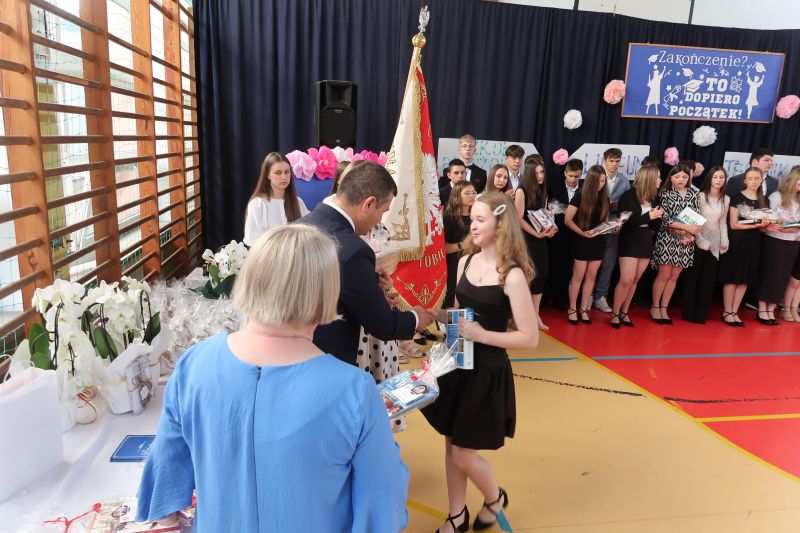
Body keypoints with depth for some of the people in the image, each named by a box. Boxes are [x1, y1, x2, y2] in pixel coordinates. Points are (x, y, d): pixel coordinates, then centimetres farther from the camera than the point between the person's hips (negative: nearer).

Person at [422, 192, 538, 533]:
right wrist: (430, 314, -4)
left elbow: (530, 338, -17)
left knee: (463, 454, 5)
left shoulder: (512, 275, -18)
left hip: (487, 371, -6)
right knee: (450, 444, 17)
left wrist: (481, 335, -24)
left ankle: (495, 499, 38)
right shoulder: (465, 261, 1)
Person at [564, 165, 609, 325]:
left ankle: (583, 309, 19)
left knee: (591, 276, 8)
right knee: (578, 276, 1)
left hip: (598, 241, 5)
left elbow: (605, 220, 13)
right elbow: (567, 220, -13)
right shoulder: (580, 195, -11)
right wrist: (582, 232, -22)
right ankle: (572, 309, 14)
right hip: (581, 241, -5)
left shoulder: (604, 197, 5)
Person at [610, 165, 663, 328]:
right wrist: (648, 216, -18)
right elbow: (624, 221, -17)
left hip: (646, 242, 6)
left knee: (634, 281, 9)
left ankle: (624, 312, 20)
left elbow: (652, 223, 16)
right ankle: (615, 313, 5)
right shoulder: (629, 196, -10)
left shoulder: (652, 197, 8)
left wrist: (658, 215, -5)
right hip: (630, 241, -6)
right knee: (626, 280, -10)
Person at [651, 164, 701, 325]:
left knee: (674, 277, 7)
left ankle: (664, 309, 17)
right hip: (668, 239, -4)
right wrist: (687, 227, -16)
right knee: (664, 275, -1)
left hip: (686, 241, 4)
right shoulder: (665, 193, -3)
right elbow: (665, 219, -10)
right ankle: (655, 307, 12)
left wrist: (691, 234, -9)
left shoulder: (693, 194, 8)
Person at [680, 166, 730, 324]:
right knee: (692, 276, 1)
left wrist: (724, 241, 2)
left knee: (708, 279, 6)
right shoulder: (701, 196, -6)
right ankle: (688, 312, 9)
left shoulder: (726, 199, 8)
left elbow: (723, 222, 12)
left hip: (715, 243, 4)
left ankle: (701, 313, 14)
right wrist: (701, 239, -14)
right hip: (698, 241, -4)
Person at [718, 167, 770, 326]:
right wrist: (756, 225, -18)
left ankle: (734, 312, 14)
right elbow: (734, 225, -10)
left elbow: (763, 225, 15)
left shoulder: (762, 200, 12)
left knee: (745, 280, 7)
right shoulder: (737, 198, -4)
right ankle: (727, 312, 6)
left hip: (753, 243, 5)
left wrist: (765, 225, -7)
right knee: (732, 278, -2)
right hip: (737, 242, -5)